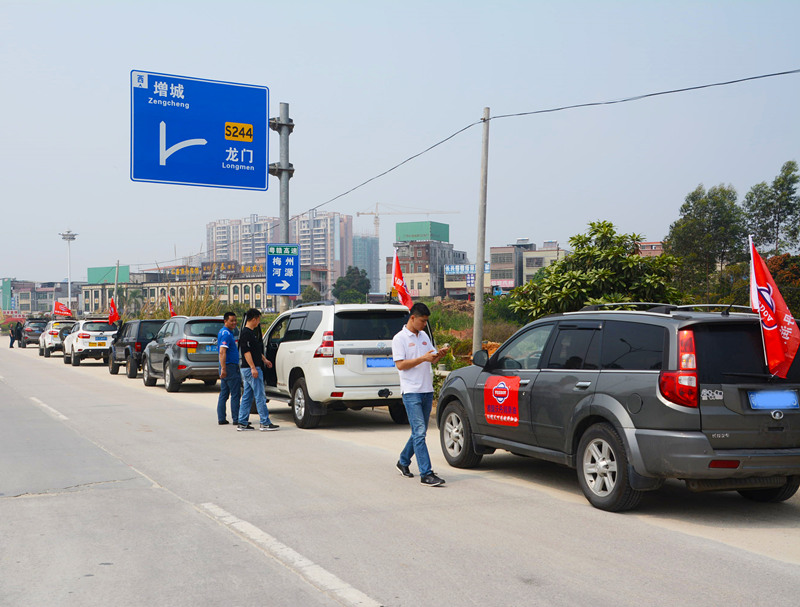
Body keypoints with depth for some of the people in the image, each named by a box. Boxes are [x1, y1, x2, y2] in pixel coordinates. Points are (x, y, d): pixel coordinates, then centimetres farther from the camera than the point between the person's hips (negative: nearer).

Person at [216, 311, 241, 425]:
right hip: (230, 366, -10)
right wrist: (223, 368, -27)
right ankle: (236, 419, -3)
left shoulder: (223, 332, 17)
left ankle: (221, 419, 11)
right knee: (235, 394, -6)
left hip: (226, 368, 10)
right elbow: (222, 353, -23)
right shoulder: (226, 334, -15)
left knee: (224, 394, 10)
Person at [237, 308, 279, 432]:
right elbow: (246, 352, -20)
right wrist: (253, 367, -23)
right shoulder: (246, 333, -15)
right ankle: (265, 423, -5)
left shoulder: (252, 332, 16)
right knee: (260, 396, -7)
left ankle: (242, 423, 12)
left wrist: (264, 360, 30)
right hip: (251, 369, -10)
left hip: (248, 369, 10)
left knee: (247, 396, 10)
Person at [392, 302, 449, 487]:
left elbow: (432, 359, 21)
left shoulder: (424, 336, 16)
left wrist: (439, 354, -1)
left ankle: (403, 462, 32)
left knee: (420, 432, 14)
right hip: (411, 391, -7)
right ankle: (426, 474, -14)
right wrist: (423, 358, -19)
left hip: (427, 390, 7)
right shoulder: (400, 338, -5)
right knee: (419, 432, -12)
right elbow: (400, 365, -13)